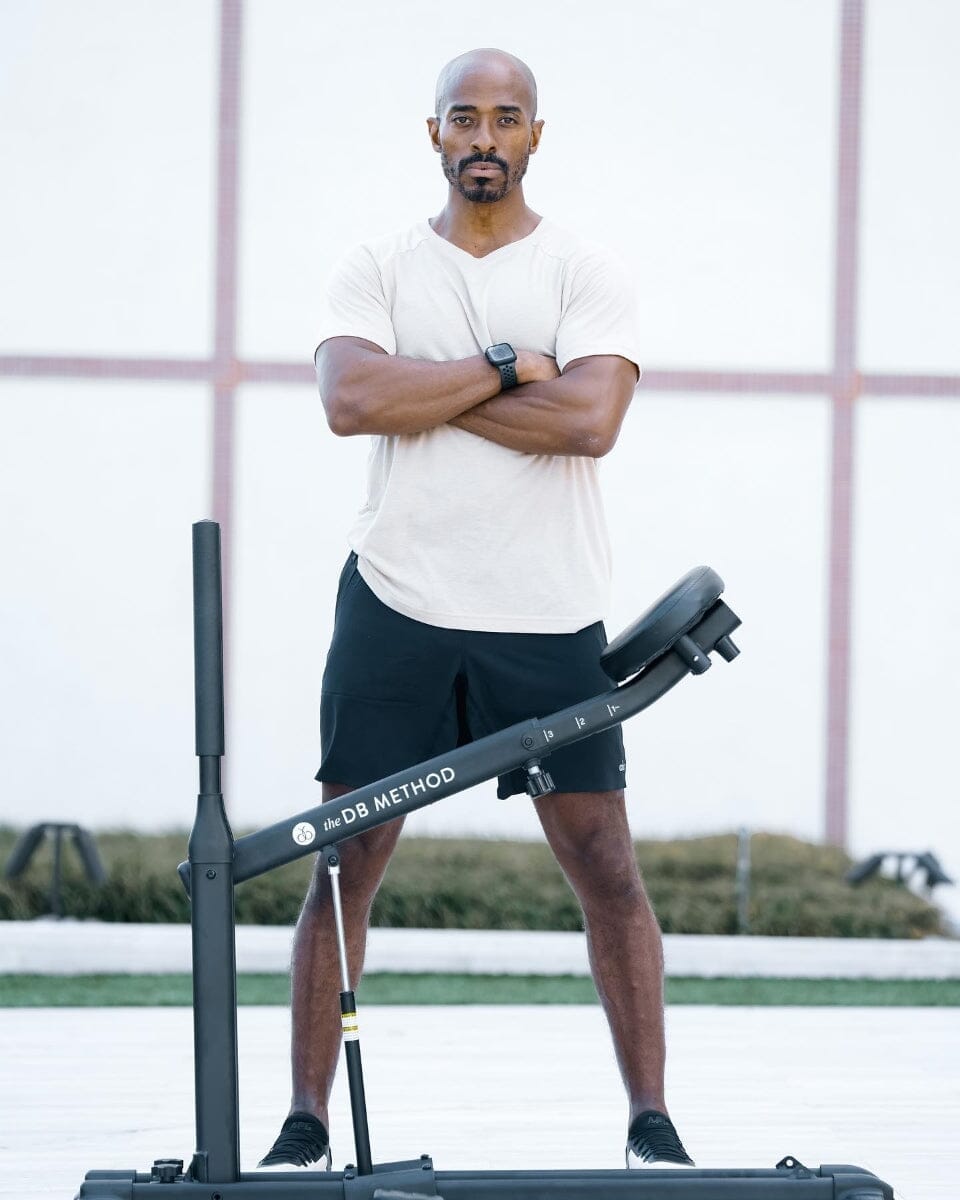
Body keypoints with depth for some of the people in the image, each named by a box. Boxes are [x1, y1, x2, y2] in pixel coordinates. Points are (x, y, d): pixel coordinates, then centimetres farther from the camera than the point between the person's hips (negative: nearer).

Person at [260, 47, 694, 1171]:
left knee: (606, 865, -1)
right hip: (397, 609, 1)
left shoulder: (585, 273, 4)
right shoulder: (377, 269, 7)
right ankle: (306, 1121, 8)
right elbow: (351, 399, -12)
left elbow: (590, 417, -14)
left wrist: (425, 392, -10)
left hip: (549, 622, -1)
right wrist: (504, 368, -12)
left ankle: (651, 1120, 7)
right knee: (346, 860, 1)